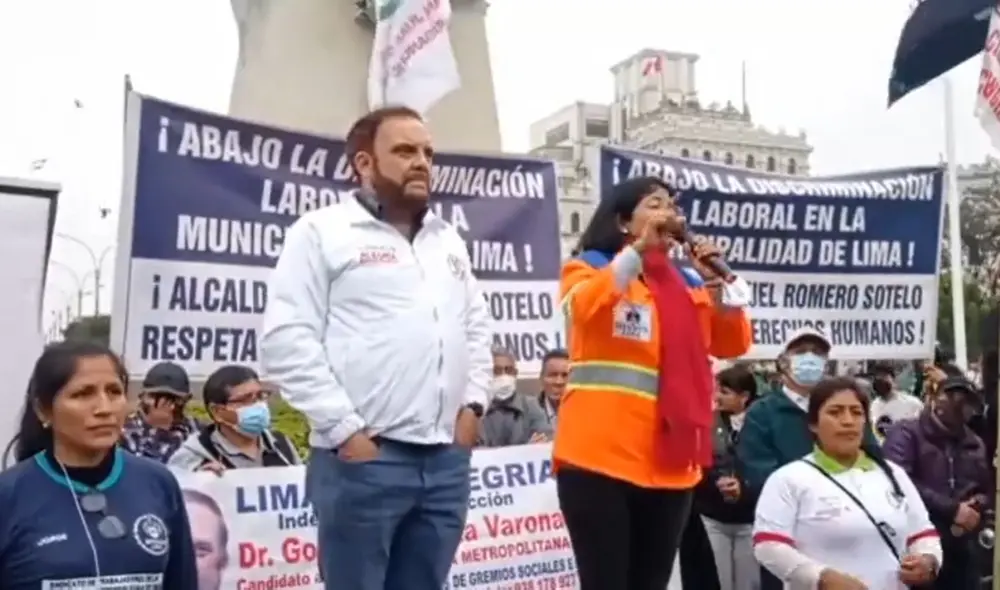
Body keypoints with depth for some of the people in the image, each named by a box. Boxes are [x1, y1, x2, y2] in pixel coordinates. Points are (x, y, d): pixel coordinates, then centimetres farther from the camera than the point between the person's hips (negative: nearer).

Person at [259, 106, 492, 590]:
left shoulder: (448, 240, 19)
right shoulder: (322, 232, -1)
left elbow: (478, 326, 23)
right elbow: (286, 341, -8)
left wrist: (474, 403, 9)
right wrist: (344, 428, -12)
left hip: (446, 458, 6)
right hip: (363, 457, -6)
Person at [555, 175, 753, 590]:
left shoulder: (686, 282, 16)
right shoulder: (589, 266, 4)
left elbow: (733, 345, 9)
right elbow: (585, 306, -19)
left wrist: (719, 283, -3)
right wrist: (639, 249, -20)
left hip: (668, 463, 5)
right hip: (599, 457, -5)